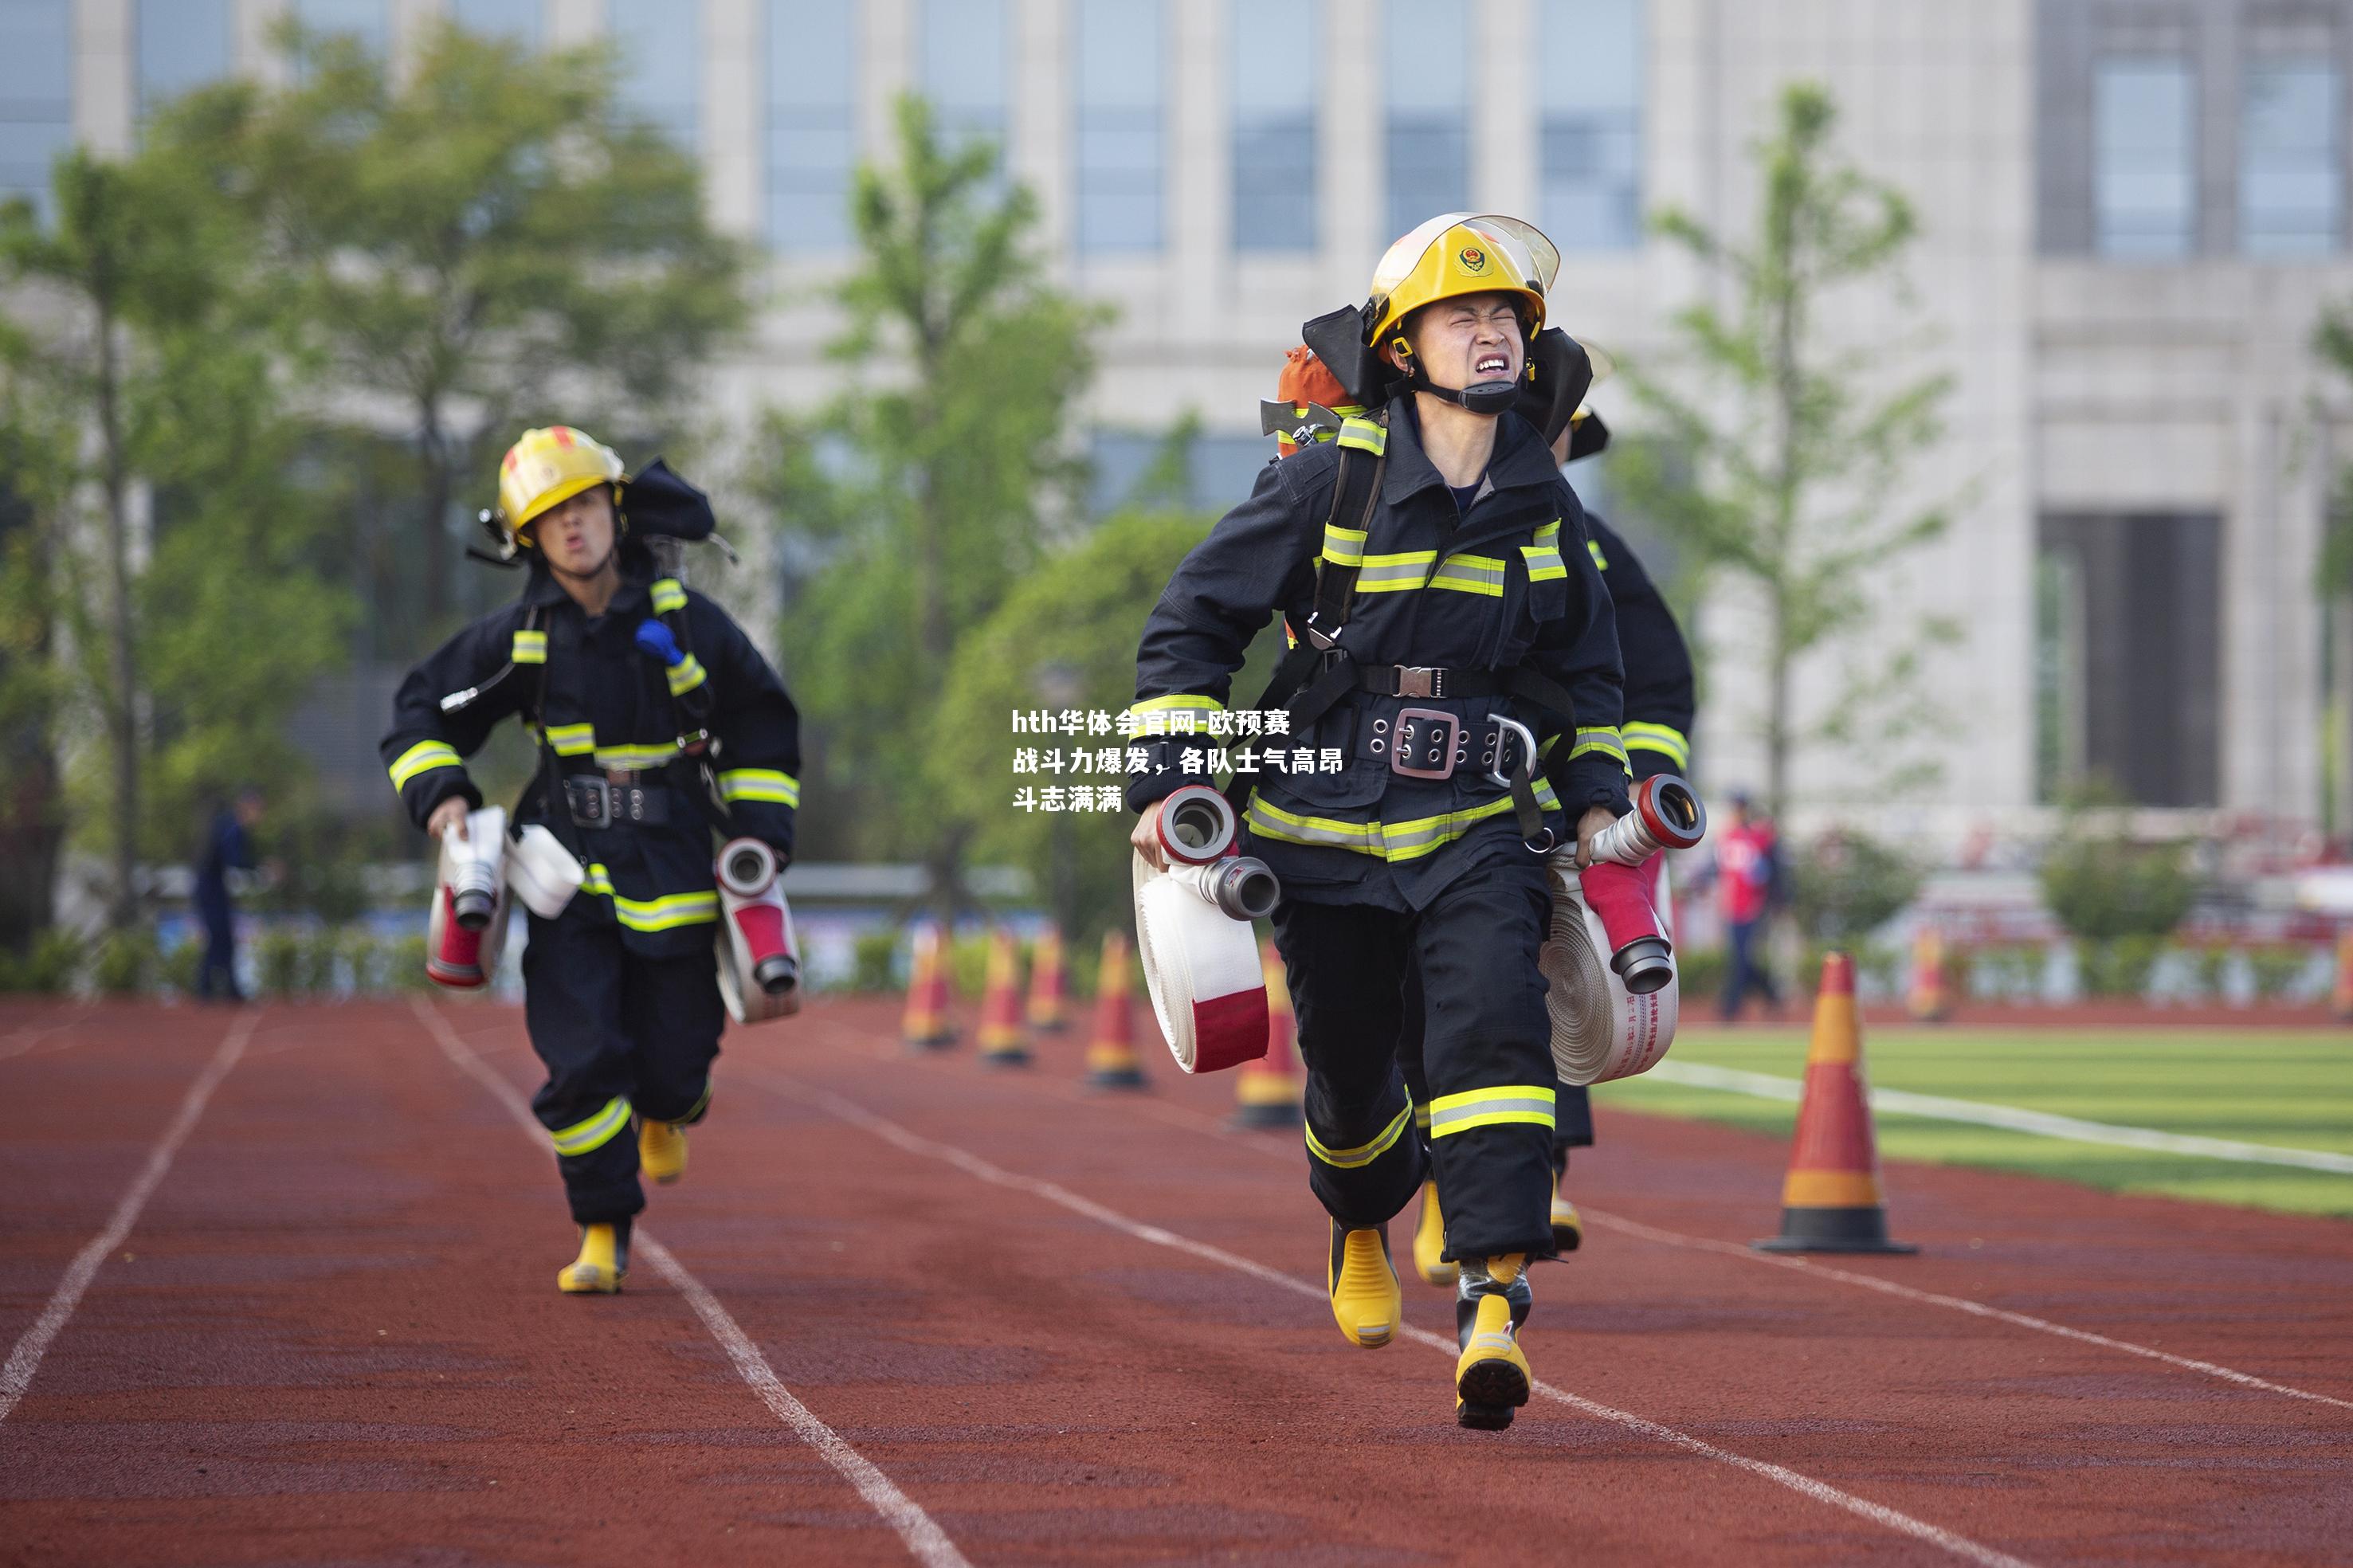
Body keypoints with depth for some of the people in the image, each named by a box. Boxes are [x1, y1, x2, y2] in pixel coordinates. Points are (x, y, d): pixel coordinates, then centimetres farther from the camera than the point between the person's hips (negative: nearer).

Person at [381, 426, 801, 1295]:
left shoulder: (686, 623, -1)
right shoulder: (516, 638, -1)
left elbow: (762, 726, 13)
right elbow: (423, 712, 12)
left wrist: (761, 833, 5)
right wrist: (439, 792, -6)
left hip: (671, 865, 0)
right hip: (570, 867, 0)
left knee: (674, 1053, 2)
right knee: (580, 1060, -12)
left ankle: (666, 1109, 41)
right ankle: (604, 1233, 3)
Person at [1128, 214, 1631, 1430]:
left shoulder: (1542, 503, 3)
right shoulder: (1329, 484, -9)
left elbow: (1583, 666, 21)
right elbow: (1192, 621, -2)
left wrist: (1594, 800, 13)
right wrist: (1167, 778, -7)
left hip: (1478, 826, 1)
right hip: (1327, 826, -1)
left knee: (1491, 1021, -23)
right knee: (1348, 1069, 11)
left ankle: (1494, 1296, -29)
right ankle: (1362, 1224, 46)